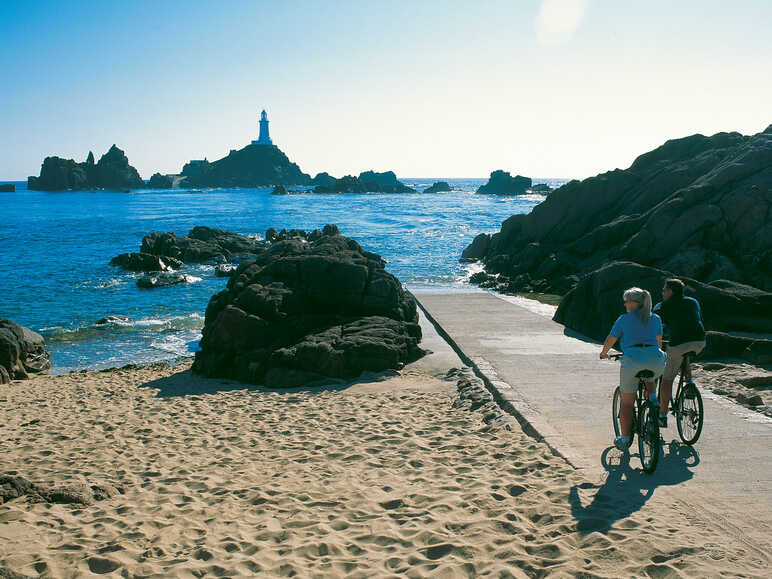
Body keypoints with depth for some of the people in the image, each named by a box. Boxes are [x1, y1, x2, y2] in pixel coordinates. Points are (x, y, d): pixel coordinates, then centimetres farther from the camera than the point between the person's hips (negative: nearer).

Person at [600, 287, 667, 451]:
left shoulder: (624, 319, 8)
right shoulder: (655, 319, 18)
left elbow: (610, 341, 16)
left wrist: (604, 353, 36)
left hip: (633, 360, -3)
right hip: (656, 362, 4)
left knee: (627, 403, 9)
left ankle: (624, 439, 10)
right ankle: (652, 398, 16)